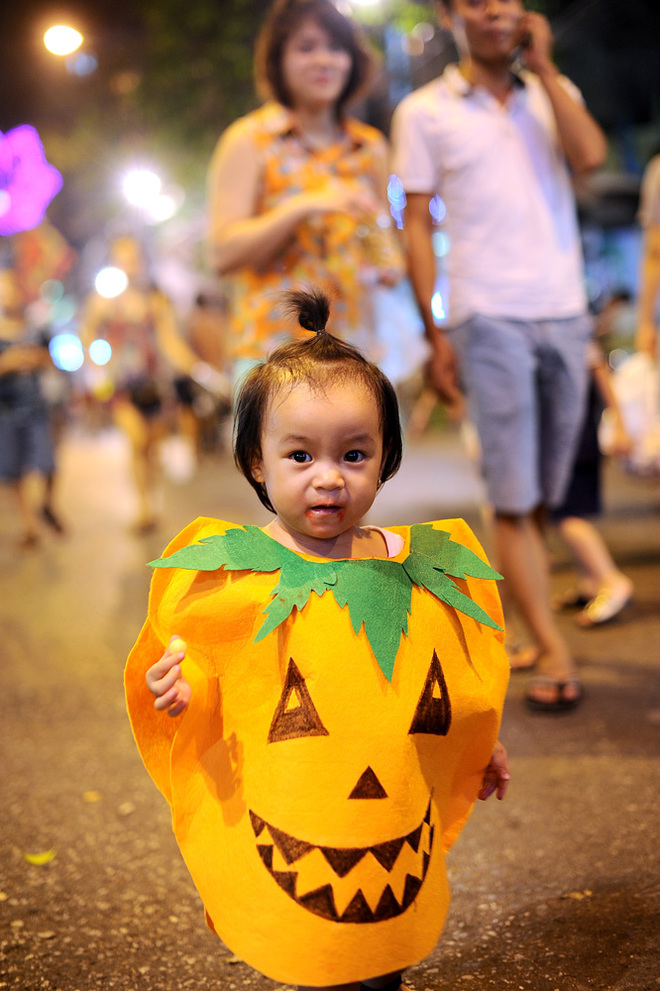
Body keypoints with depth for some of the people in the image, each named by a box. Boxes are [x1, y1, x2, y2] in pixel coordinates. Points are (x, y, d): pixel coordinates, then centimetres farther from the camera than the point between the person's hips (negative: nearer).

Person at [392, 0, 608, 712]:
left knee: (543, 493, 5)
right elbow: (417, 225, 2)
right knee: (513, 497, -7)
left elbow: (590, 156, -5)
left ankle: (522, 624, 18)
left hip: (565, 313, 3)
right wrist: (435, 335, -5)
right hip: (488, 318, -3)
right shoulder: (424, 111, 6)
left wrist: (542, 66, 0)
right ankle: (554, 655, -5)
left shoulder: (552, 92, 15)